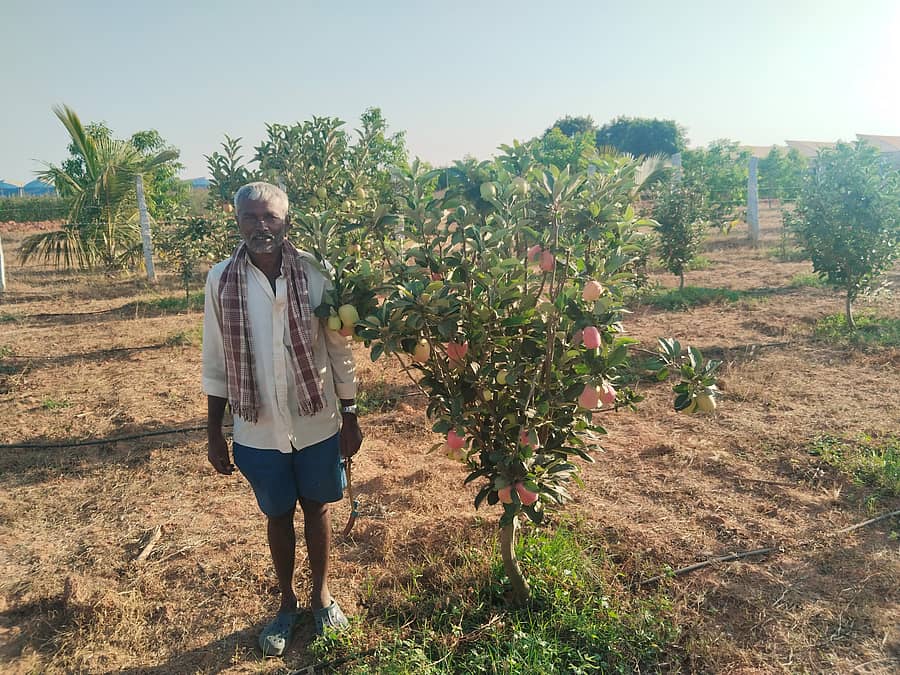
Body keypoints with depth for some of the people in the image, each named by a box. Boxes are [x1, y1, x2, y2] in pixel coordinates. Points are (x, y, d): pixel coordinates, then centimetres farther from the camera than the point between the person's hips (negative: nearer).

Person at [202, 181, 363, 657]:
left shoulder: (315, 273, -10)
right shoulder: (221, 280, -8)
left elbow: (340, 353, -3)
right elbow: (215, 363, -1)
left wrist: (350, 419, 0)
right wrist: (214, 433, 2)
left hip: (317, 425, 0)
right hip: (258, 431, 1)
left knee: (316, 508, 18)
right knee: (277, 515, 18)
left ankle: (321, 594, 41)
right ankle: (287, 601, 41)